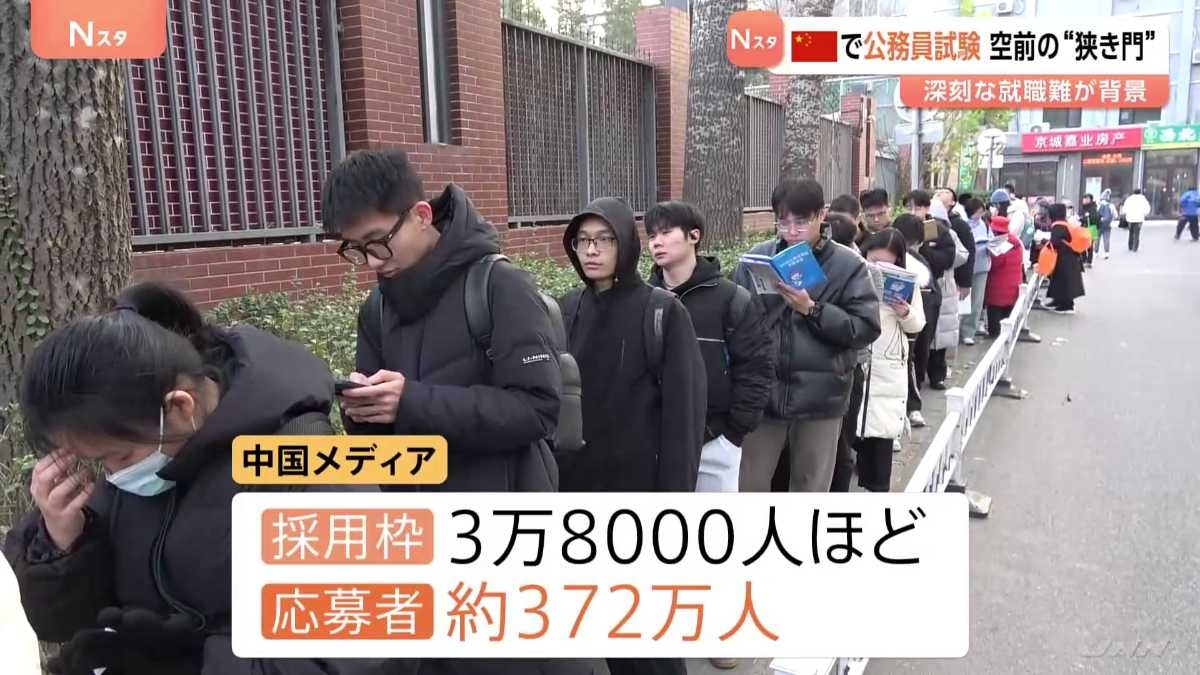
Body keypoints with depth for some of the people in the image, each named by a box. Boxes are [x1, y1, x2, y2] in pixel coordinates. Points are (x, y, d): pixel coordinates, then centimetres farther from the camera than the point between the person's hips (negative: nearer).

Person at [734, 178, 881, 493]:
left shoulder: (848, 265, -3)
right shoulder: (758, 257, 1)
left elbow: (867, 327, -8)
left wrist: (812, 309, -18)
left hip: (820, 397, -1)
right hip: (762, 393, 1)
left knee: (810, 490, 15)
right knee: (749, 487, 10)